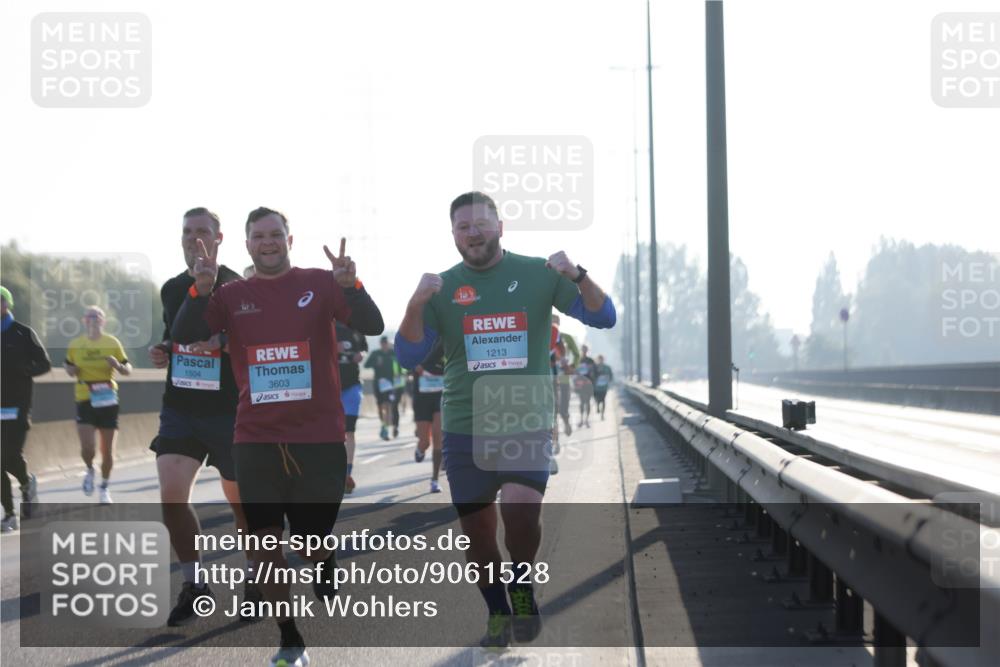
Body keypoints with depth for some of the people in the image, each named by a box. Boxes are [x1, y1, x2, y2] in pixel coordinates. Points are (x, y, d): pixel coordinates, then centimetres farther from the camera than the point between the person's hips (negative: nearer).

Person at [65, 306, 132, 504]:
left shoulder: (113, 343, 1)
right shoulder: (75, 345, 5)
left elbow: (128, 370, 4)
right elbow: (69, 366, 22)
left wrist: (118, 365, -18)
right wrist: (70, 369, -2)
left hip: (107, 400, 0)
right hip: (84, 401, 0)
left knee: (107, 450, 4)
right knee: (87, 447, -13)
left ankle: (104, 488, 24)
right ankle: (89, 470, 21)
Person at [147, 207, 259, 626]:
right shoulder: (171, 289, 9)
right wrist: (162, 353, 3)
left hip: (228, 410, -4)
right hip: (180, 407, 4)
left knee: (240, 499, 9)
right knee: (171, 495, -12)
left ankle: (254, 577, 31)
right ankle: (193, 584, 4)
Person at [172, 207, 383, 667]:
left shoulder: (320, 284, 0)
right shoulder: (232, 296, 6)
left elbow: (372, 327, -9)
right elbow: (184, 336, -4)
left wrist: (350, 285, -27)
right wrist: (201, 289, -20)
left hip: (319, 438, -2)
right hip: (256, 440, 2)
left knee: (311, 541, 3)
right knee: (265, 540, 2)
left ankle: (325, 565, 40)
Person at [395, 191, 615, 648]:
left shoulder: (537, 273, 0)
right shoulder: (441, 288, 3)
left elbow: (603, 318, -1)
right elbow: (408, 357, -2)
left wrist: (577, 276, -20)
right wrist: (416, 304, -19)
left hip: (527, 422, -2)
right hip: (465, 426, 2)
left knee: (521, 508, -24)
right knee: (477, 530, 6)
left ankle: (523, 586, 3)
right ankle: (498, 614, 29)